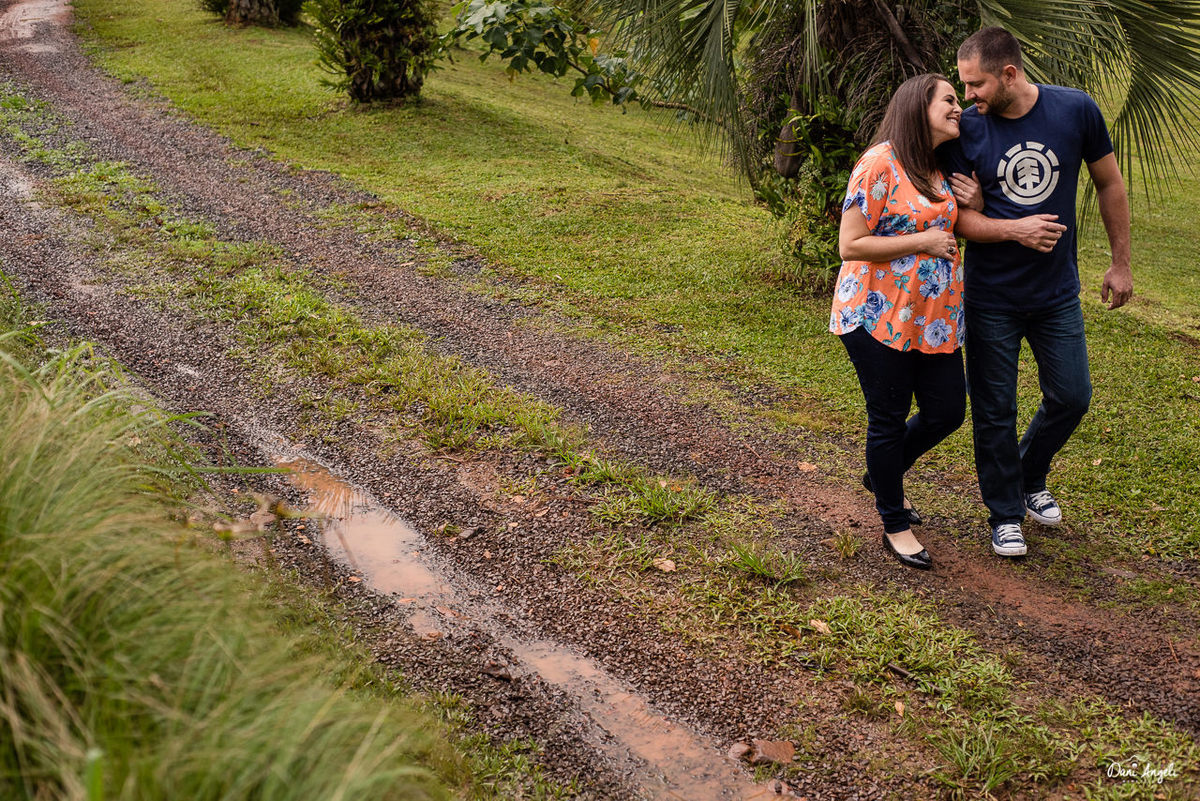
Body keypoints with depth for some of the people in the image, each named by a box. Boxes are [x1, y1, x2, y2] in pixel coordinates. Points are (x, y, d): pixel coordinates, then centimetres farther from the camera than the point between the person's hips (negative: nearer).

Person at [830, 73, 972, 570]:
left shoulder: (943, 169, 11)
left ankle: (884, 474, 38)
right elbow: (851, 245, -17)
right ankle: (895, 524, 21)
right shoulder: (880, 164, -14)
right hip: (879, 315, -8)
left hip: (935, 317, 8)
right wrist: (922, 242, -18)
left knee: (947, 411, 11)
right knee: (889, 418, 4)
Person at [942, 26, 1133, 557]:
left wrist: (1121, 263, 7)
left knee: (1071, 397, 11)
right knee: (995, 411, 6)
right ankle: (1005, 515, 24)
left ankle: (1030, 480, 38)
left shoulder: (1075, 110, -9)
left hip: (1057, 291, 2)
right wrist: (1016, 229, -26)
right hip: (992, 298, -2)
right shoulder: (966, 130, -12)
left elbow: (1110, 184, 4)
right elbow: (958, 218, -9)